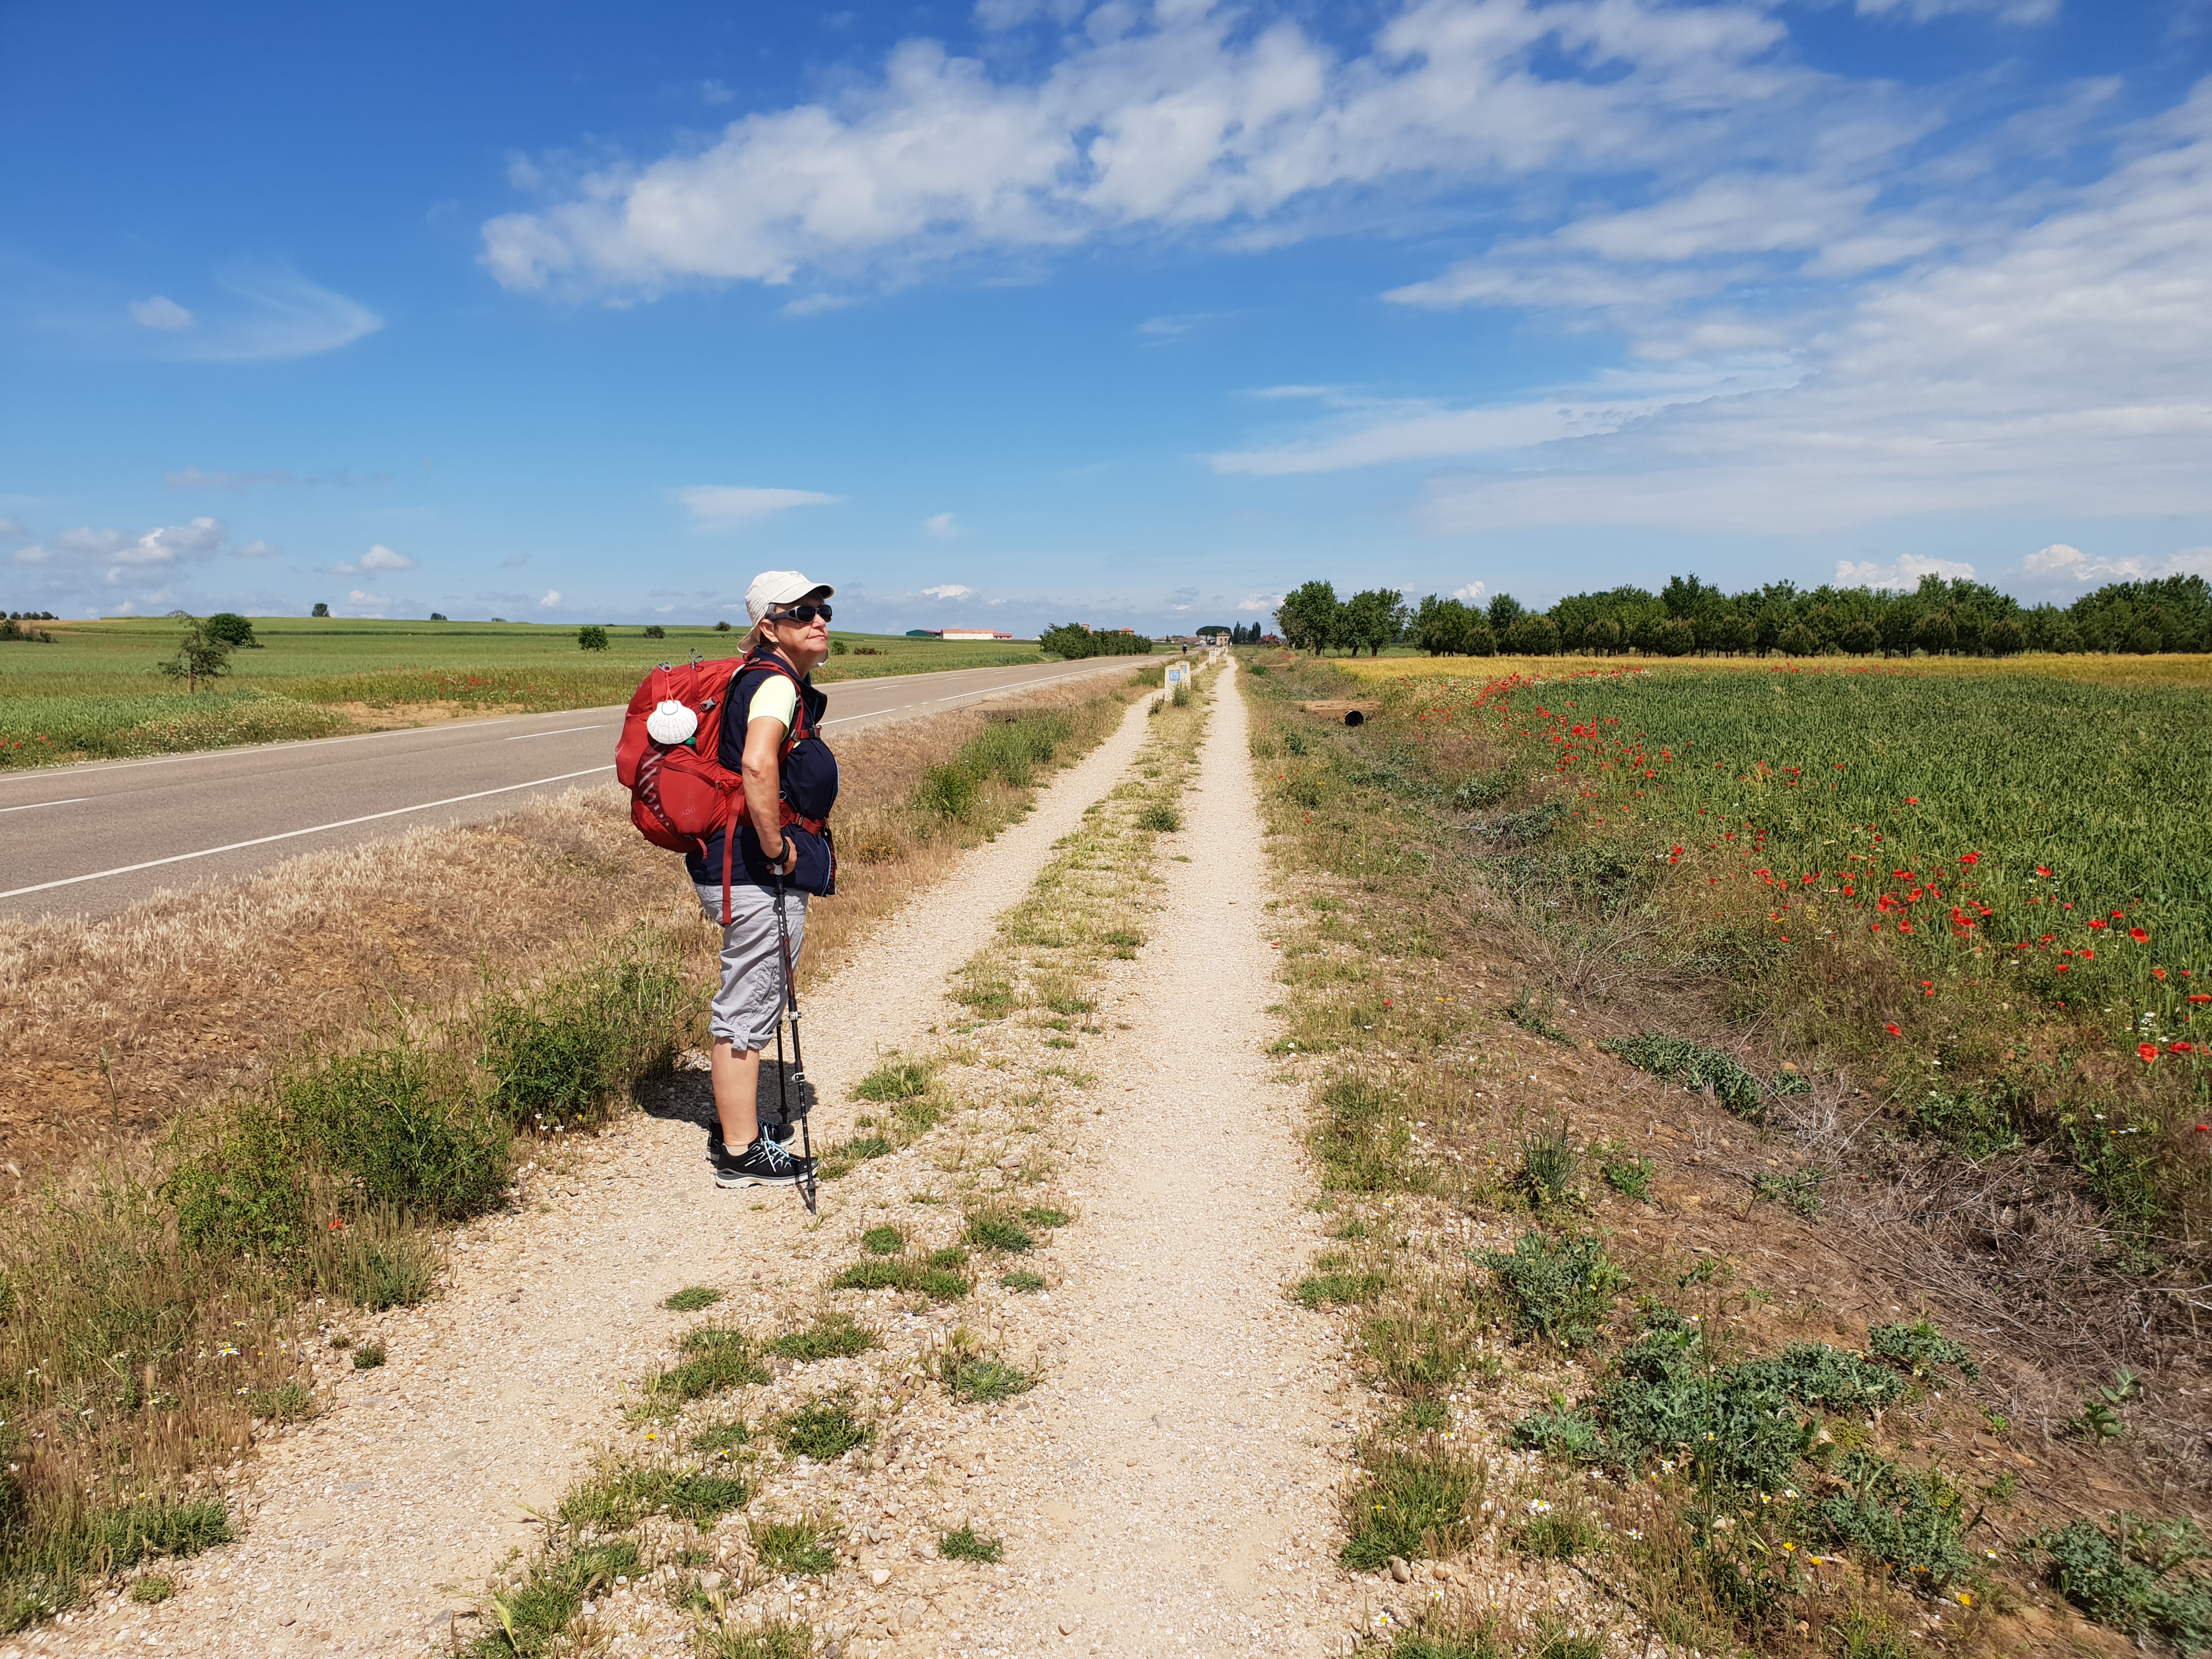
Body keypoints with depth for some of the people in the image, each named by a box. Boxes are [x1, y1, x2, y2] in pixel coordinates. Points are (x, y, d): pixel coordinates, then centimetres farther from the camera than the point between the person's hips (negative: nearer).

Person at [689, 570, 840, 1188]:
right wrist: (775, 847, -25)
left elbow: (752, 762, 29)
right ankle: (741, 1152, 10)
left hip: (759, 865, 11)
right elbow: (757, 766, -35)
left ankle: (736, 1122, 36)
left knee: (755, 1000, 21)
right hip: (757, 870, -11)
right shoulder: (778, 683, -16)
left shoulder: (787, 682, 16)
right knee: (747, 1006, -1)